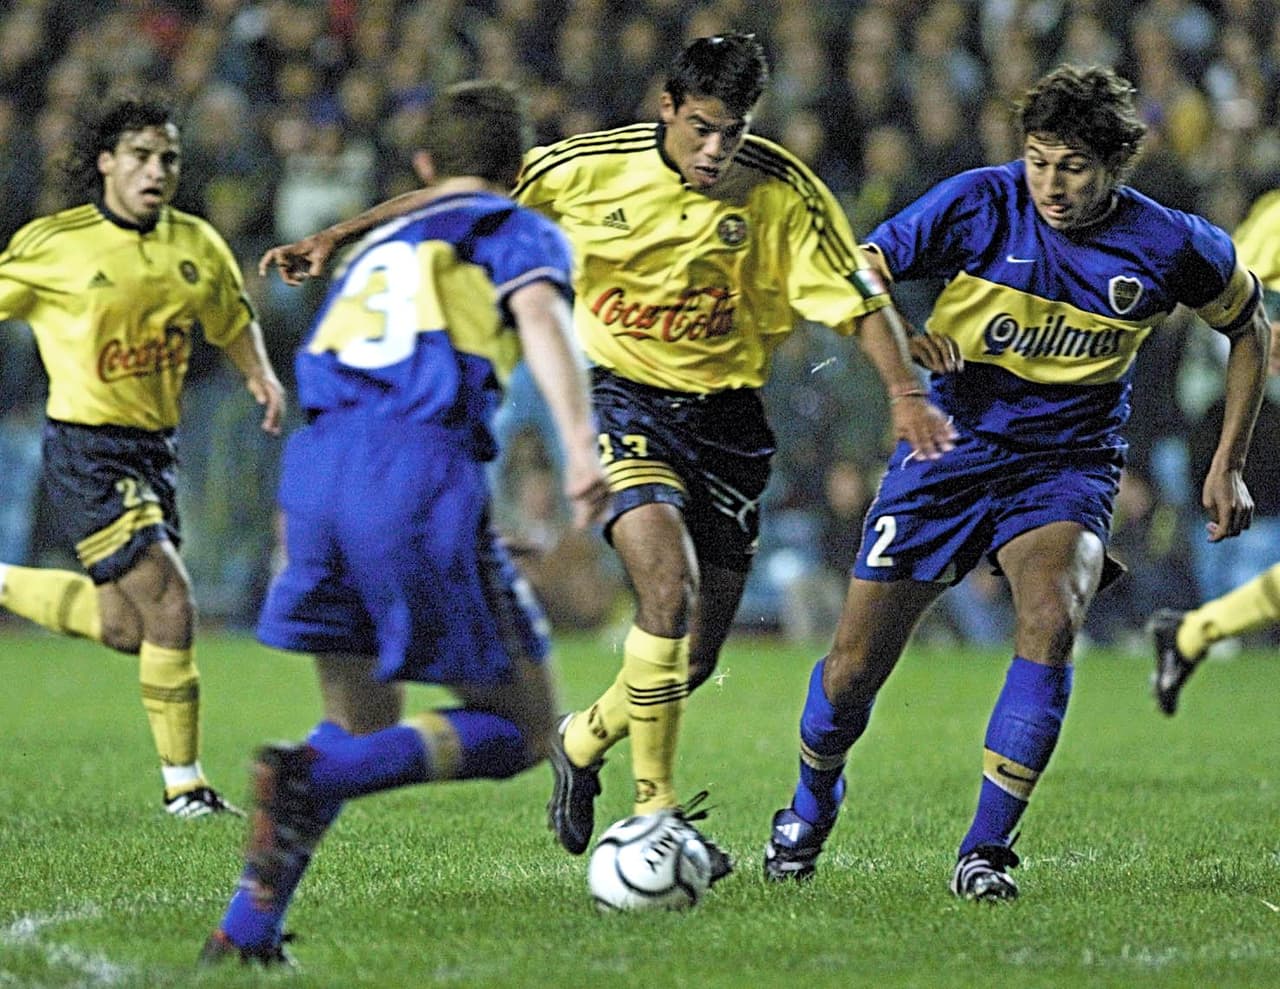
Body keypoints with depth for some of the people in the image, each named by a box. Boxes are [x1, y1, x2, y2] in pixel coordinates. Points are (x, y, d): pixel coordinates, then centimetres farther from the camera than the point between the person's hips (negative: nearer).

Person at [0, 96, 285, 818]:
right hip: (87, 452, -7)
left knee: (124, 630, 10)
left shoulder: (197, 244, 4)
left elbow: (234, 320, 19)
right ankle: (184, 785, -2)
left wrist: (262, 375, 1)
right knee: (172, 609, -15)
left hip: (157, 450, 7)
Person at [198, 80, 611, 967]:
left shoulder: (375, 247, 33)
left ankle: (248, 928, 6)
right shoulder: (519, 232, 14)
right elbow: (540, 313, -7)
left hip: (316, 461, 6)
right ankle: (312, 776, -22)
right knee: (522, 729, 1)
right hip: (421, 468, -6)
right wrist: (582, 445, -20)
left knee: (364, 725, 20)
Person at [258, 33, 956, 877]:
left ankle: (587, 738, 36)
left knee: (698, 655, 5)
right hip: (622, 397, -3)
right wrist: (340, 236, -2)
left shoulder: (782, 191, -9)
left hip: (726, 413, 3)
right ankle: (654, 811, -18)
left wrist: (906, 391, -23)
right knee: (668, 590, -26)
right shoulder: (591, 169, -10)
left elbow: (861, 298, -7)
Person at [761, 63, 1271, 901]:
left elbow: (1247, 324, 9)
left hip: (1068, 464, 0)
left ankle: (987, 849, -20)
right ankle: (812, 803, 34)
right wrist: (902, 342, -29)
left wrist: (1228, 467, 7)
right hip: (954, 447, 0)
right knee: (856, 666, 0)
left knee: (1052, 618, -30)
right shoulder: (978, 205, -13)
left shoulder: (1170, 245, -10)